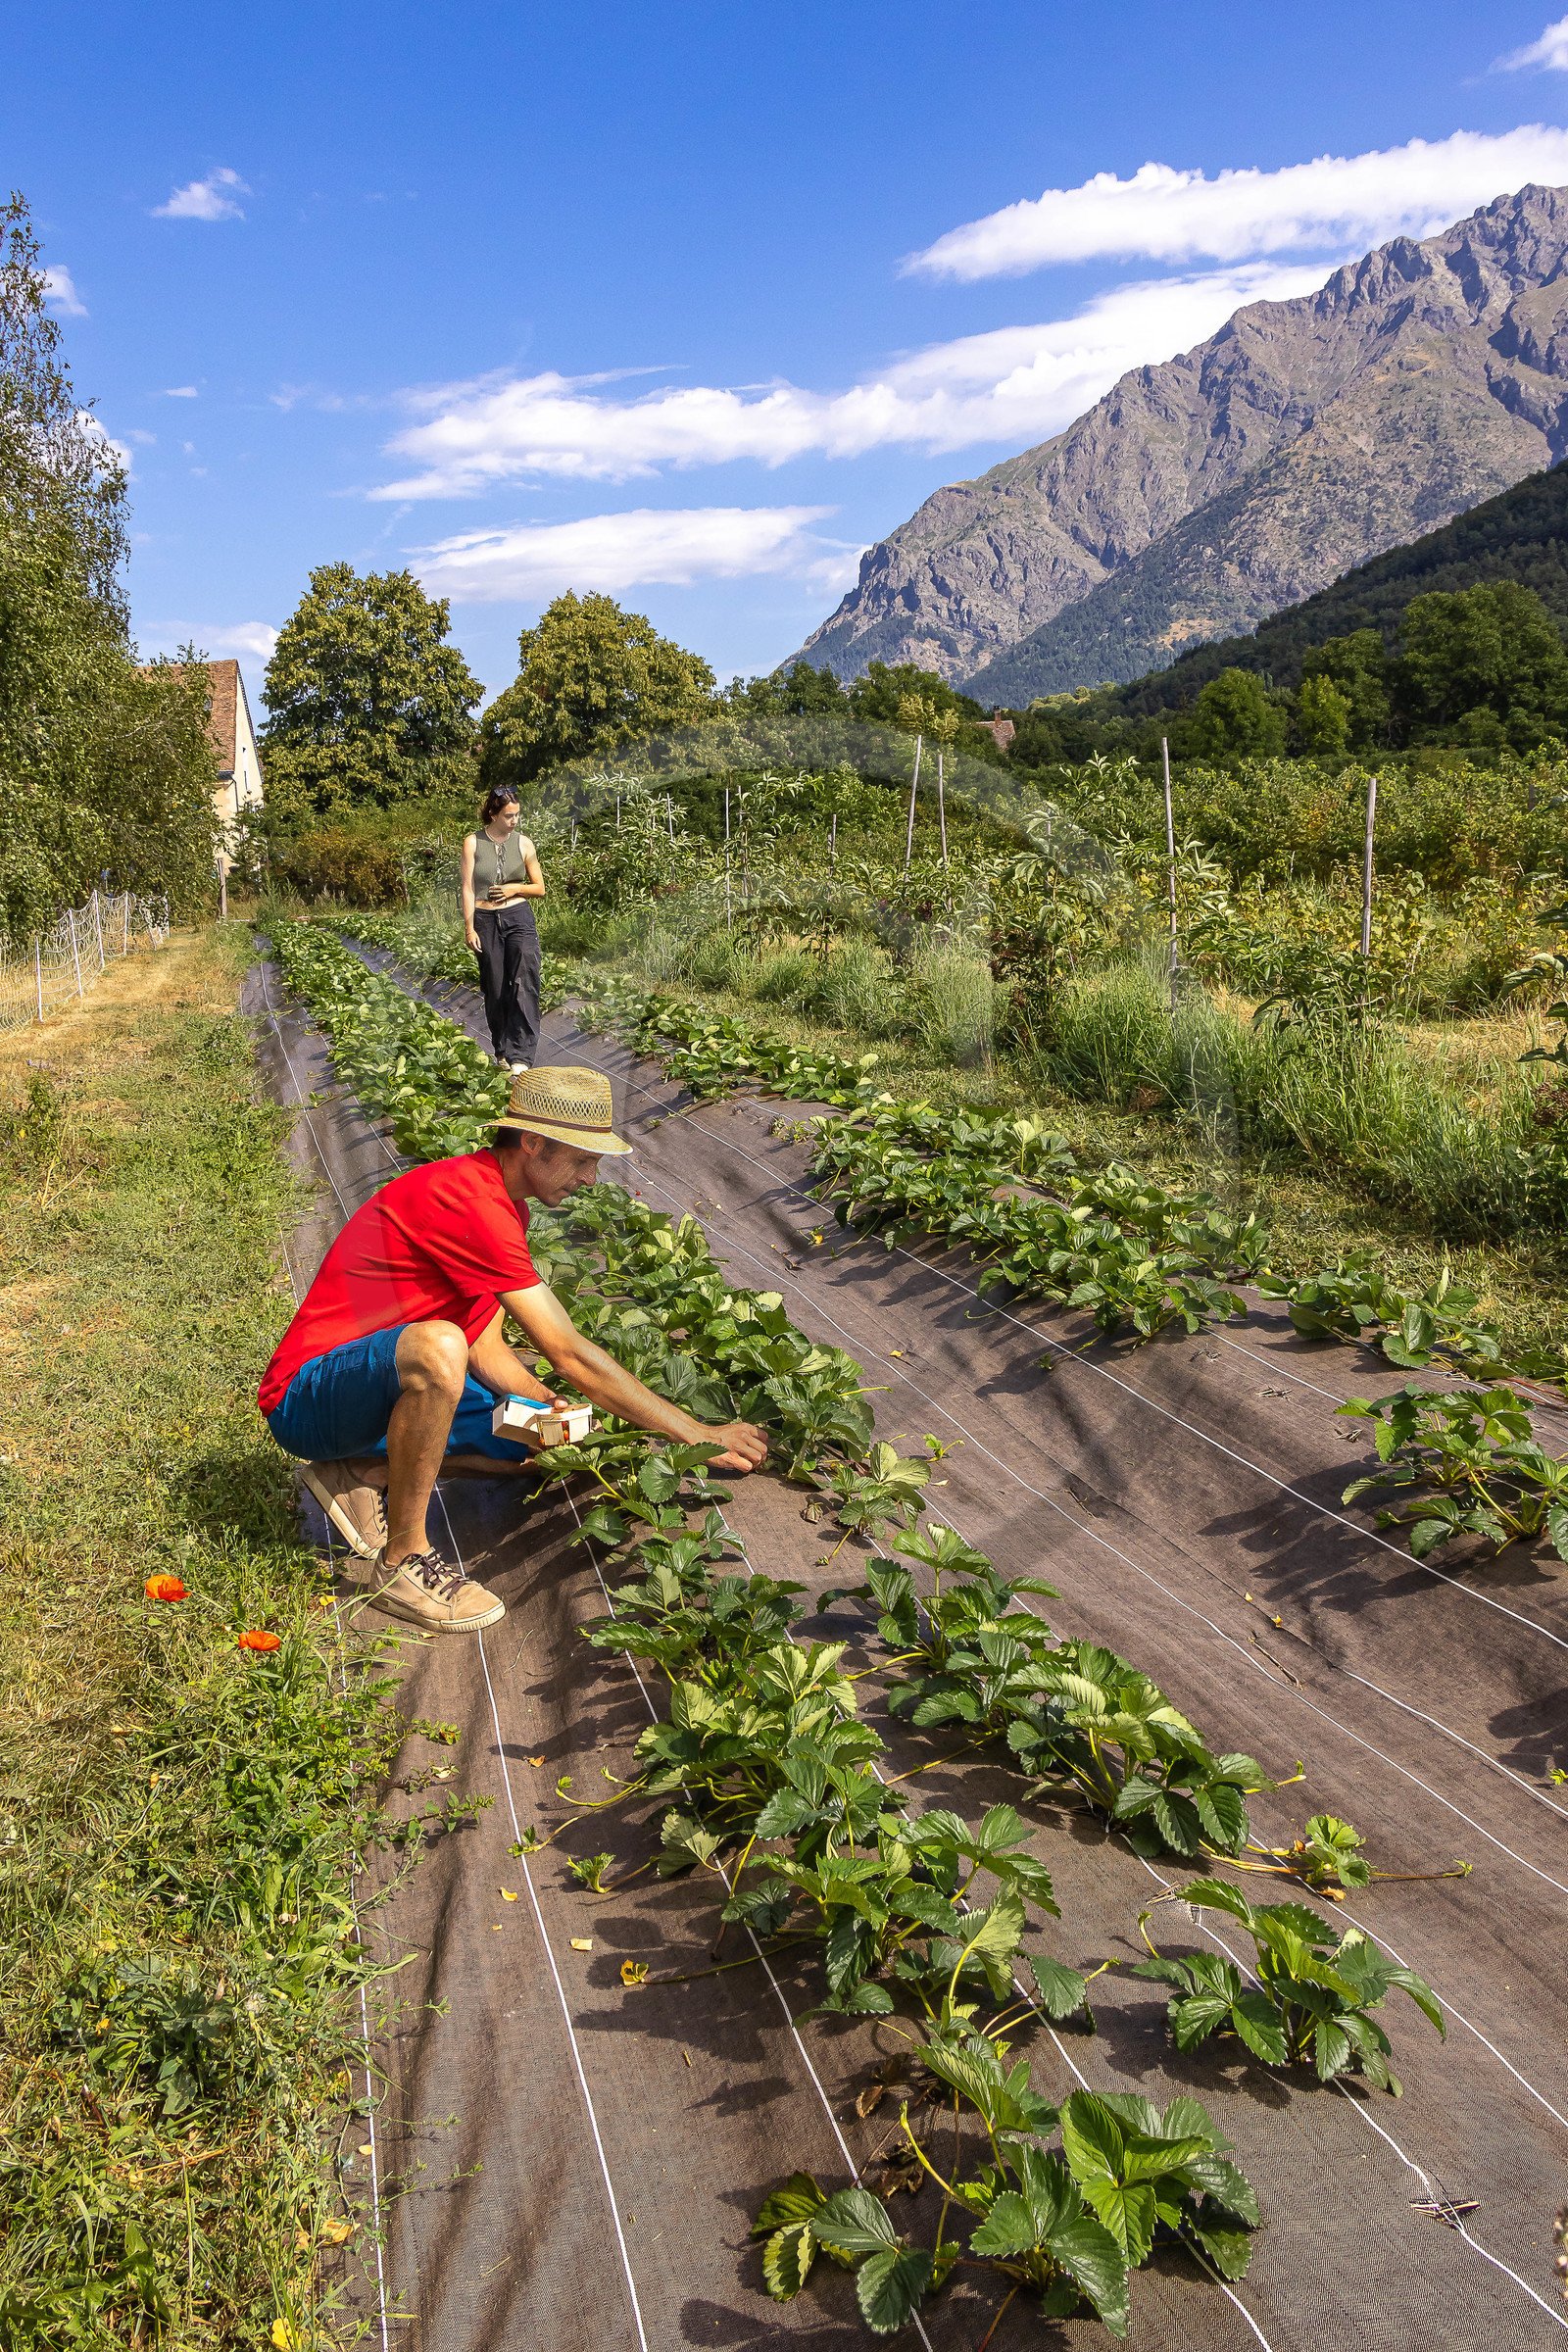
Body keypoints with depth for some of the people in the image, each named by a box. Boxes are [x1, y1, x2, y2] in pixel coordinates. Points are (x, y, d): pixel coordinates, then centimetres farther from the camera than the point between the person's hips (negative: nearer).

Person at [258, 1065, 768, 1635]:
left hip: (391, 1384, 10)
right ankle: (403, 1560, -22)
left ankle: (367, 1470, 5)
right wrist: (701, 1437, -21)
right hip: (305, 1394, -10)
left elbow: (486, 1350, 8)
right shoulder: (469, 1200, -25)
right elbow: (570, 1356, -26)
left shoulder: (498, 1203, 8)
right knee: (436, 1346, -40)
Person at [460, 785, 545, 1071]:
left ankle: (520, 1057, -19)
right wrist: (469, 928, -5)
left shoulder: (523, 843, 5)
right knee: (496, 990, 5)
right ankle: (502, 1052, 21)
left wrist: (515, 889, -6)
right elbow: (468, 888, 1)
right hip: (485, 921, 0)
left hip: (518, 918, 0)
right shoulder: (472, 842, 1)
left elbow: (539, 888, 12)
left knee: (525, 986, -15)